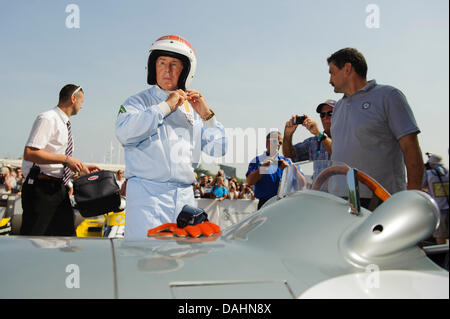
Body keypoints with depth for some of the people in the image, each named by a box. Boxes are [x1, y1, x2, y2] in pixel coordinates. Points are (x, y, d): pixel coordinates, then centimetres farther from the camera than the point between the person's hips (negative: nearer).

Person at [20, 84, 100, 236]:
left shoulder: (64, 124, 16)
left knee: (67, 233, 11)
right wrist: (66, 159, -22)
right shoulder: (47, 119, -13)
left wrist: (82, 167, 17)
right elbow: (29, 153, -24)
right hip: (41, 188, -9)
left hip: (59, 188, 9)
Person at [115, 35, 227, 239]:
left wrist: (206, 115, 3)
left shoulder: (192, 108, 17)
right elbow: (124, 133, -16)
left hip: (185, 197, 4)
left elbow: (218, 150, 16)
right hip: (147, 194, -4)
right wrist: (166, 106, -10)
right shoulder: (138, 102, 6)